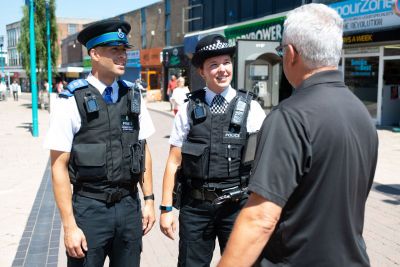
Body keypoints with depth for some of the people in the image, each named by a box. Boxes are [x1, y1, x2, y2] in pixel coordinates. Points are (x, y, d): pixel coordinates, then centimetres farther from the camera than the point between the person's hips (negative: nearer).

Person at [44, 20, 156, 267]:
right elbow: (59, 166, -9)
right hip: (90, 208, -4)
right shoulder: (71, 101, -10)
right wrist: (70, 226, -10)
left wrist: (149, 199, 8)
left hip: (129, 205, 4)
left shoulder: (134, 95, 3)